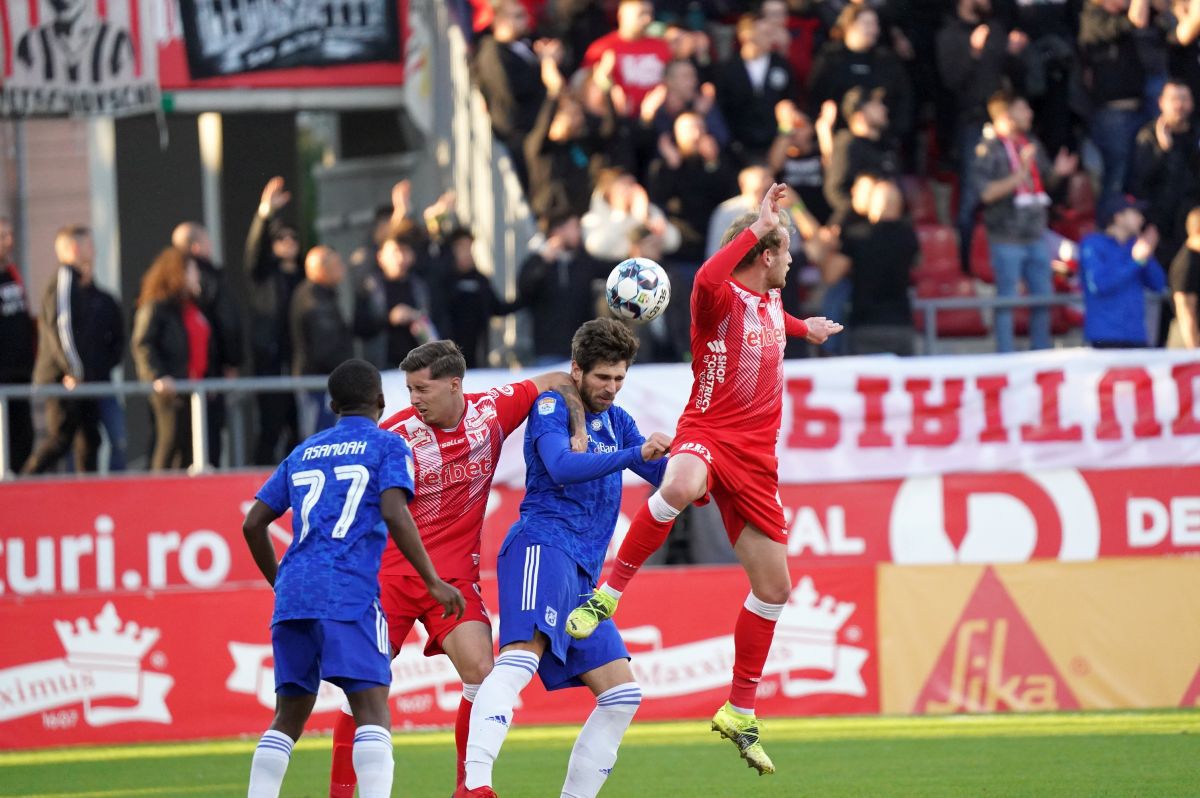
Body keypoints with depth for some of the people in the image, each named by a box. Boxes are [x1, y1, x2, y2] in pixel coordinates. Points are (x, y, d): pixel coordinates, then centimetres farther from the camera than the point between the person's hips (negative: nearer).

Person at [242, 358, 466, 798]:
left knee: (289, 717, 14)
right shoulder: (387, 446, 7)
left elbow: (253, 525, 22)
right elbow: (395, 515, -9)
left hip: (292, 595, 5)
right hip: (349, 595, -5)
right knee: (372, 711, -11)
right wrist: (433, 582, -4)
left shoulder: (302, 453, 23)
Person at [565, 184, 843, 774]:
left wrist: (804, 328, 52)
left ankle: (739, 714, 20)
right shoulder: (720, 299, -8)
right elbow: (708, 279, -35)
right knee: (680, 486, -45)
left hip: (756, 455, 7)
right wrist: (758, 226, -29)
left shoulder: (770, 300, 16)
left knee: (774, 586, 7)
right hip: (707, 433, -7)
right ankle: (607, 596, -29)